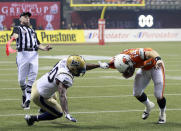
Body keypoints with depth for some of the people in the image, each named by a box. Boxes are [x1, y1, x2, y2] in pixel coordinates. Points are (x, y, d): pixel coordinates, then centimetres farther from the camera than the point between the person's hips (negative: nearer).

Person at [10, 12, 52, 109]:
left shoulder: (32, 31, 29)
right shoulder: (17, 28, 14)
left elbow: (38, 44, 22)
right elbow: (14, 35, -10)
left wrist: (44, 48, 1)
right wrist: (15, 36, -35)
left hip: (34, 55, 4)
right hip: (22, 54, -4)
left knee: (32, 79, -6)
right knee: (21, 79, -3)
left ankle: (27, 100, -3)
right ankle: (25, 95, 22)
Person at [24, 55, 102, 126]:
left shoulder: (65, 61, -10)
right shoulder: (65, 78, -33)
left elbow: (83, 67, 5)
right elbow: (62, 96, -41)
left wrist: (99, 65, 7)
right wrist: (67, 114, -47)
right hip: (39, 96, -9)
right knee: (58, 113, 7)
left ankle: (43, 109, 66)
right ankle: (32, 118, 11)